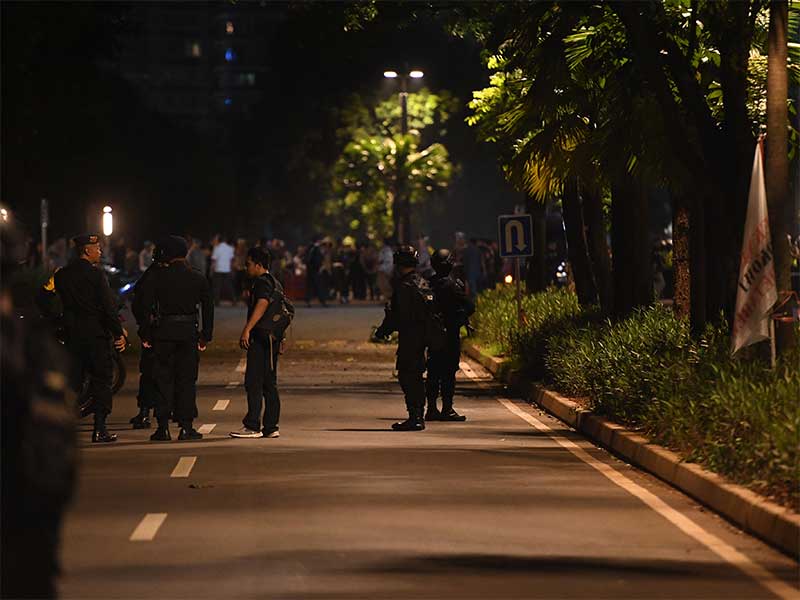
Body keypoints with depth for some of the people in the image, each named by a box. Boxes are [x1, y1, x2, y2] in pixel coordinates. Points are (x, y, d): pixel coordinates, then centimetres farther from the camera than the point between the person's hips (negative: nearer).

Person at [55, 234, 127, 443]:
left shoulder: (61, 275, 6)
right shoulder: (95, 275, -11)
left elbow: (59, 304, 11)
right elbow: (108, 307, -12)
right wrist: (119, 333, -8)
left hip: (72, 333, 5)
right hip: (96, 333, -5)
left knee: (72, 380, 10)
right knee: (101, 380, 2)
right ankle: (100, 429, -1)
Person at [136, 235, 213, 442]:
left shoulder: (156, 277, -2)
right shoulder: (198, 279, 6)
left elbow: (145, 306, -4)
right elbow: (208, 308, 7)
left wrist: (145, 334, 2)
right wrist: (206, 336, 12)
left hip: (163, 332, -1)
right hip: (189, 332, 1)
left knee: (163, 380, 4)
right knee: (187, 380, 6)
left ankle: (163, 427, 1)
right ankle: (186, 427, 2)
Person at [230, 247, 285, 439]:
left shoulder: (262, 283, -10)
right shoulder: (276, 284, 20)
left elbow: (262, 305, -27)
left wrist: (247, 330, -35)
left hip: (260, 338, -10)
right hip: (273, 337, 10)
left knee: (253, 383, -9)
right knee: (269, 384, 11)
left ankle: (253, 426, -12)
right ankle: (271, 427, 11)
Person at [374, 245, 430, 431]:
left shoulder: (404, 285, -14)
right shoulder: (422, 284, 14)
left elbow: (397, 313, -17)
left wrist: (383, 330, -6)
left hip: (409, 336, -9)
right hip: (421, 334, 9)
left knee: (406, 376, -7)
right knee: (416, 375, 15)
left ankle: (414, 417, -12)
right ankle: (418, 416, 19)